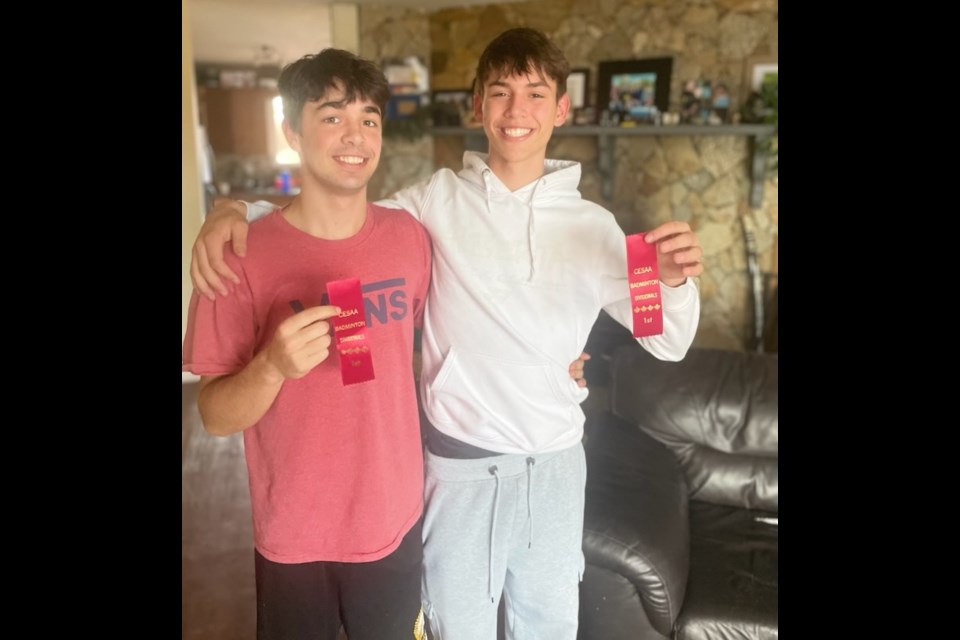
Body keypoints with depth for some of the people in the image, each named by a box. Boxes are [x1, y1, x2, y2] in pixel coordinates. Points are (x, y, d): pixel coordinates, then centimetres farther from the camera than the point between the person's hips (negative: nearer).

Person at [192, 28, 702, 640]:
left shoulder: (592, 225, -3)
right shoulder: (439, 200, -7)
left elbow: (669, 344, -1)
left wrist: (675, 279, -22)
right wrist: (233, 209, -18)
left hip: (555, 463, 2)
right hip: (461, 464, -2)